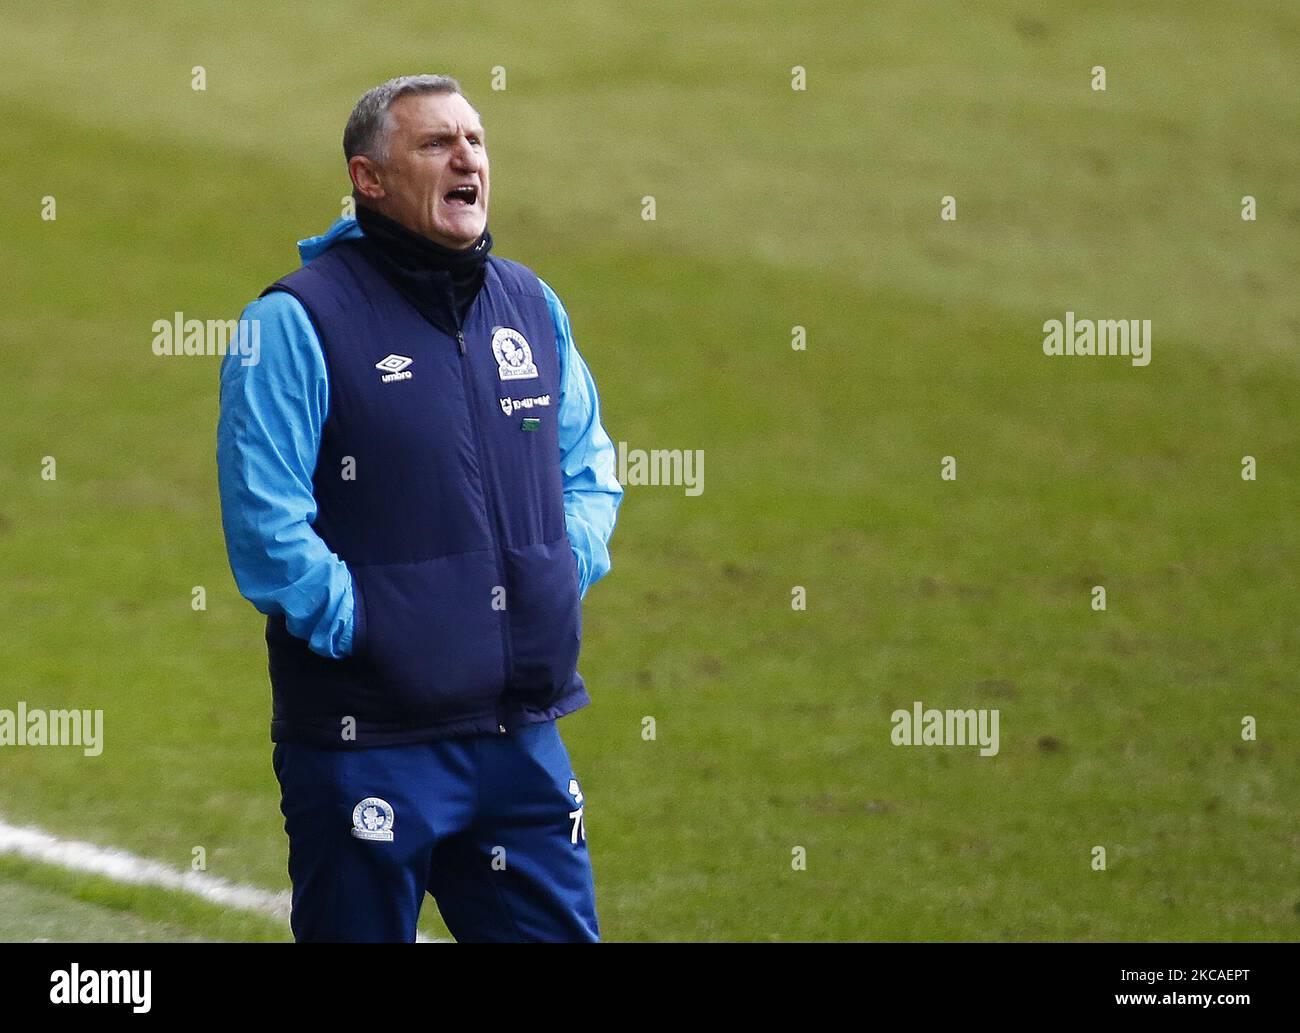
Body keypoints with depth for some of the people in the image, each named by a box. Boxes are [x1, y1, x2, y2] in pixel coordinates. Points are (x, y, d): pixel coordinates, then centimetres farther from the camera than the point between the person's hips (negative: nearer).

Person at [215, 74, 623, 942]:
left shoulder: (531, 306, 11)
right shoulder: (298, 323, -10)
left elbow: (589, 466, 23)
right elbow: (262, 522, -14)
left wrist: (567, 573, 7)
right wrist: (353, 626, -14)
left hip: (524, 733, 6)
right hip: (366, 741, -6)